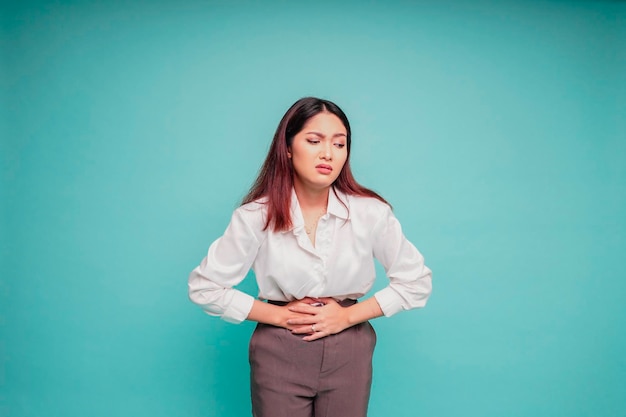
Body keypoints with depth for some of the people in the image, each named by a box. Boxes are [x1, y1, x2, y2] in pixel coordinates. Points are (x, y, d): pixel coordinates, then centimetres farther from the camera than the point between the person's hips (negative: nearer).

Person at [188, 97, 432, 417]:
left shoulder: (370, 212, -11)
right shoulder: (256, 216, -12)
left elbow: (416, 282, -2)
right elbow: (204, 287, -5)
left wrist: (348, 315, -11)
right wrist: (280, 315, -11)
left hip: (348, 352, 1)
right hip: (279, 353, -1)